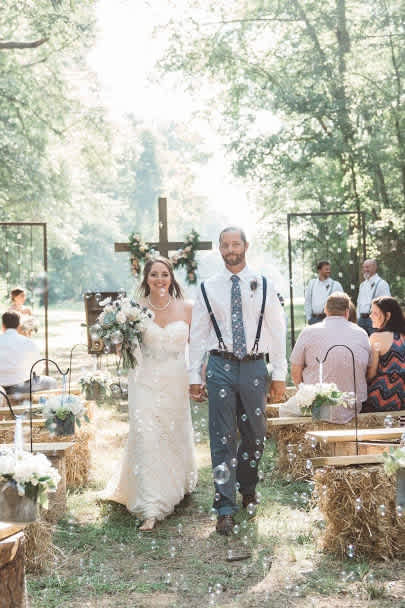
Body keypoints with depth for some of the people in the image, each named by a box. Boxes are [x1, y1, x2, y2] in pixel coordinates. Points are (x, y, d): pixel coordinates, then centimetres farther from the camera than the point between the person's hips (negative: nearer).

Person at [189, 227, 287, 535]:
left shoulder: (263, 285, 4)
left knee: (255, 434, 10)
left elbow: (277, 331, 5)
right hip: (221, 367, -1)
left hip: (254, 367, 1)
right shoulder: (208, 288, 3)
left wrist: (280, 375, 1)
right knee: (223, 438, -1)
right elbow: (198, 334, 6)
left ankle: (247, 487, 37)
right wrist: (195, 377, 2)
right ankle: (226, 508, 4)